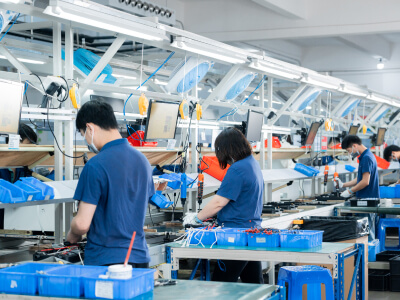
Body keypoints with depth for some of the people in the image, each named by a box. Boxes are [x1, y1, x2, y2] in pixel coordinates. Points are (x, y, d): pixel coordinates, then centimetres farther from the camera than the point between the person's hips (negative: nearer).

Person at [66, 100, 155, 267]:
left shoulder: (96, 166, -16)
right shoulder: (142, 160, 7)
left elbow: (82, 224, -15)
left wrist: (72, 235, 5)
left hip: (105, 260, -6)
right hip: (140, 257, 6)